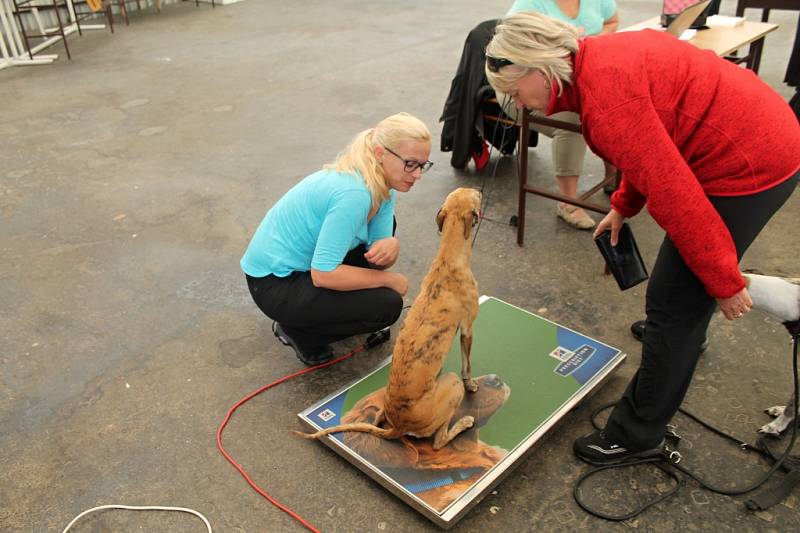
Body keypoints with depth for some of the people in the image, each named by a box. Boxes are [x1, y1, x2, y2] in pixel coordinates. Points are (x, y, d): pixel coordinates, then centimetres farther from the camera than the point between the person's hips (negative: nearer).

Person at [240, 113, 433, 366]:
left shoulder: (383, 184, -3)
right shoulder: (353, 194, -30)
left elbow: (378, 253, -1)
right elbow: (323, 274, -29)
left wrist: (391, 245, -25)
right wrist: (390, 279, -19)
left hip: (305, 260, 9)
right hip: (274, 283, -9)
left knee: (384, 223, 13)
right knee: (387, 305, -16)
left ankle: (330, 303, 19)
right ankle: (297, 330, 3)